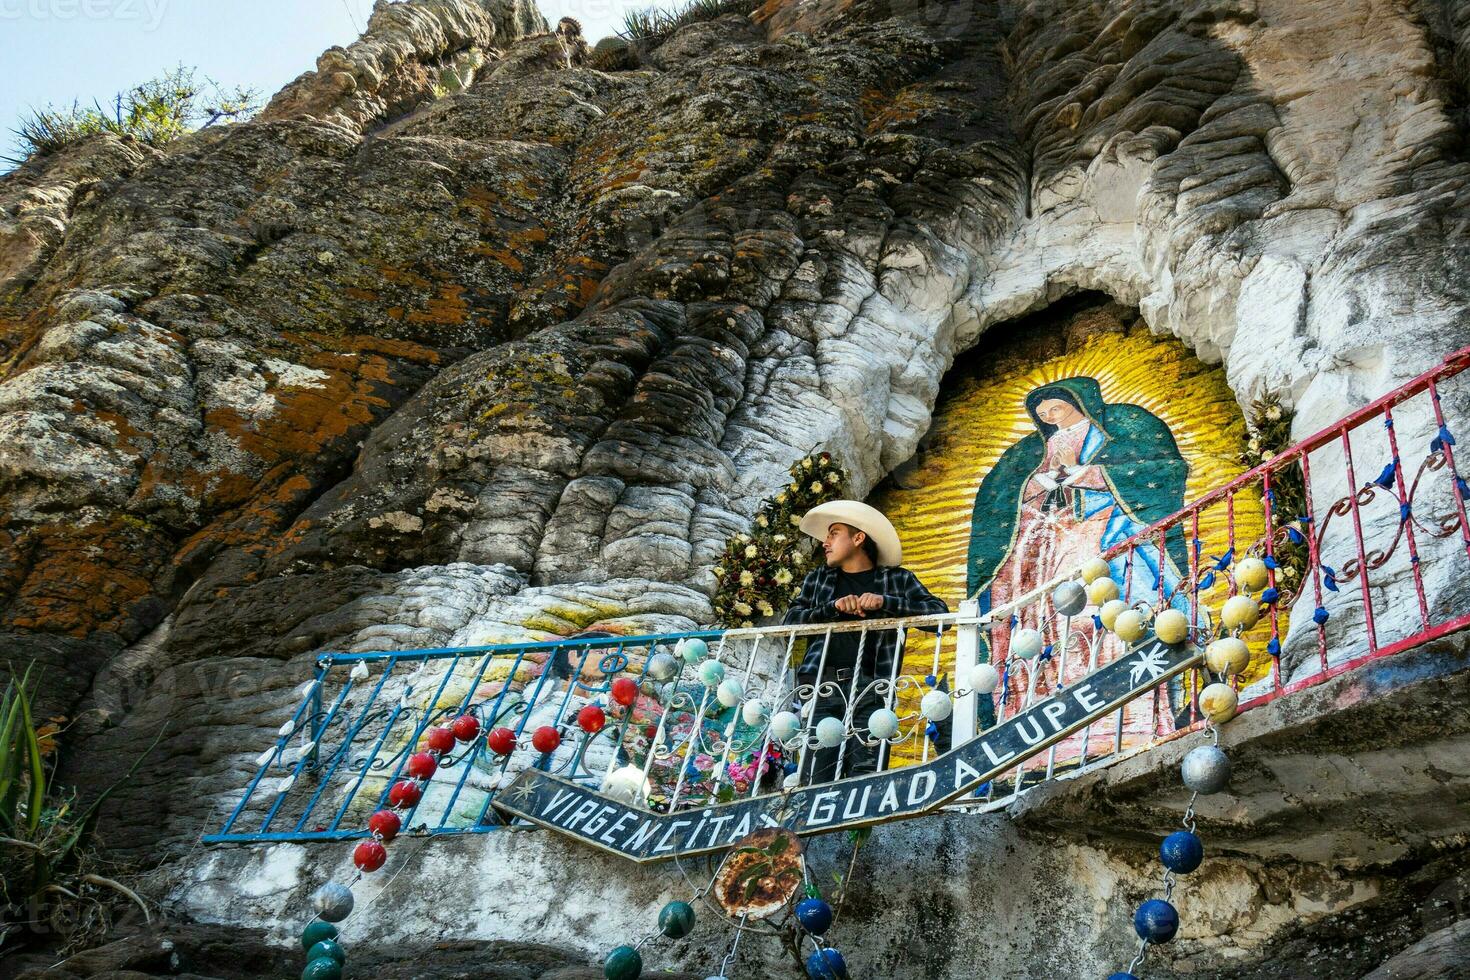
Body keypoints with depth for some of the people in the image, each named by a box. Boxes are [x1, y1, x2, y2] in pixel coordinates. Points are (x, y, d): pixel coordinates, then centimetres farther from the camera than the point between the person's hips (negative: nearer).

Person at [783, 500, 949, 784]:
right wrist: (834, 607, -4)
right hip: (822, 684, 2)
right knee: (817, 777, -8)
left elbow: (939, 612, 3)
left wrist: (885, 602, -7)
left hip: (869, 686, -2)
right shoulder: (818, 578, 24)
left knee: (865, 773, -14)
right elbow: (790, 620, 12)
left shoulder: (897, 579, 15)